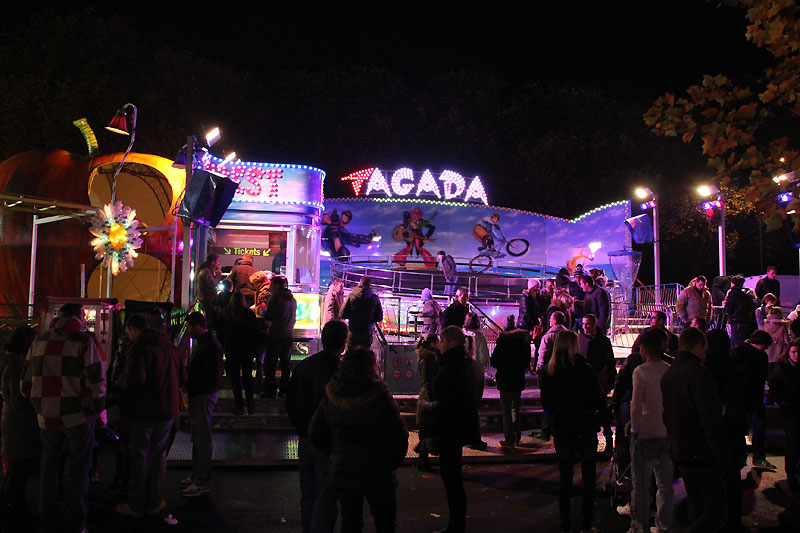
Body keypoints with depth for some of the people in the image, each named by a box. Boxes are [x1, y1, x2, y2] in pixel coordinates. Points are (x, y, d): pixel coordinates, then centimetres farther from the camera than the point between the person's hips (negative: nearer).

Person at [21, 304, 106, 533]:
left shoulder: (38, 342, 8)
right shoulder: (84, 342, -8)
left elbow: (26, 384, 11)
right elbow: (97, 382, -13)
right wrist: (98, 410, 0)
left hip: (46, 418, 5)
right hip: (78, 418, -4)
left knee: (49, 470, 16)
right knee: (78, 470, 7)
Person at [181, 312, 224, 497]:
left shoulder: (210, 346, -20)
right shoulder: (202, 342, 13)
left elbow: (212, 376, -24)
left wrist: (189, 378, -18)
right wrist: (187, 374, 8)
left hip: (204, 396, -11)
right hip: (197, 395, 11)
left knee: (202, 439, -4)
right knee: (197, 438, 18)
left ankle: (202, 482, 4)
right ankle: (197, 475, 30)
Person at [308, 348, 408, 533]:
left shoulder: (331, 396, -3)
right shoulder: (380, 396, -17)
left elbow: (315, 432, 4)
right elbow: (399, 435, -15)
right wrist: (394, 461, 1)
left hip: (341, 472, 4)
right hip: (377, 475, -4)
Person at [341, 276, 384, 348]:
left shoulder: (351, 296, -4)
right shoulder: (375, 298, -3)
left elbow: (342, 315, -4)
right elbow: (379, 317, 0)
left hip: (352, 331, 0)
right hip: (367, 332, 0)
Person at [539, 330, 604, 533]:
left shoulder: (548, 372, -4)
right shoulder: (583, 369, -14)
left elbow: (546, 404, 3)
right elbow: (598, 401, -9)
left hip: (561, 429, 3)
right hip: (585, 428, -3)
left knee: (565, 478, 14)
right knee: (588, 478, 11)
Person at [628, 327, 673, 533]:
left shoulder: (640, 371, -14)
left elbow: (636, 405, -16)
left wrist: (634, 429, -6)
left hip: (645, 434, -5)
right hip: (667, 434, 5)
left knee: (641, 485, 7)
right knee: (665, 485, 15)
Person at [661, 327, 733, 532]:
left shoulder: (668, 374, 12)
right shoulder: (697, 372, -17)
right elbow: (712, 421, -21)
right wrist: (725, 461, -18)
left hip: (679, 453, 9)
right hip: (702, 455, -9)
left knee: (699, 510, 17)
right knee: (716, 512, -2)